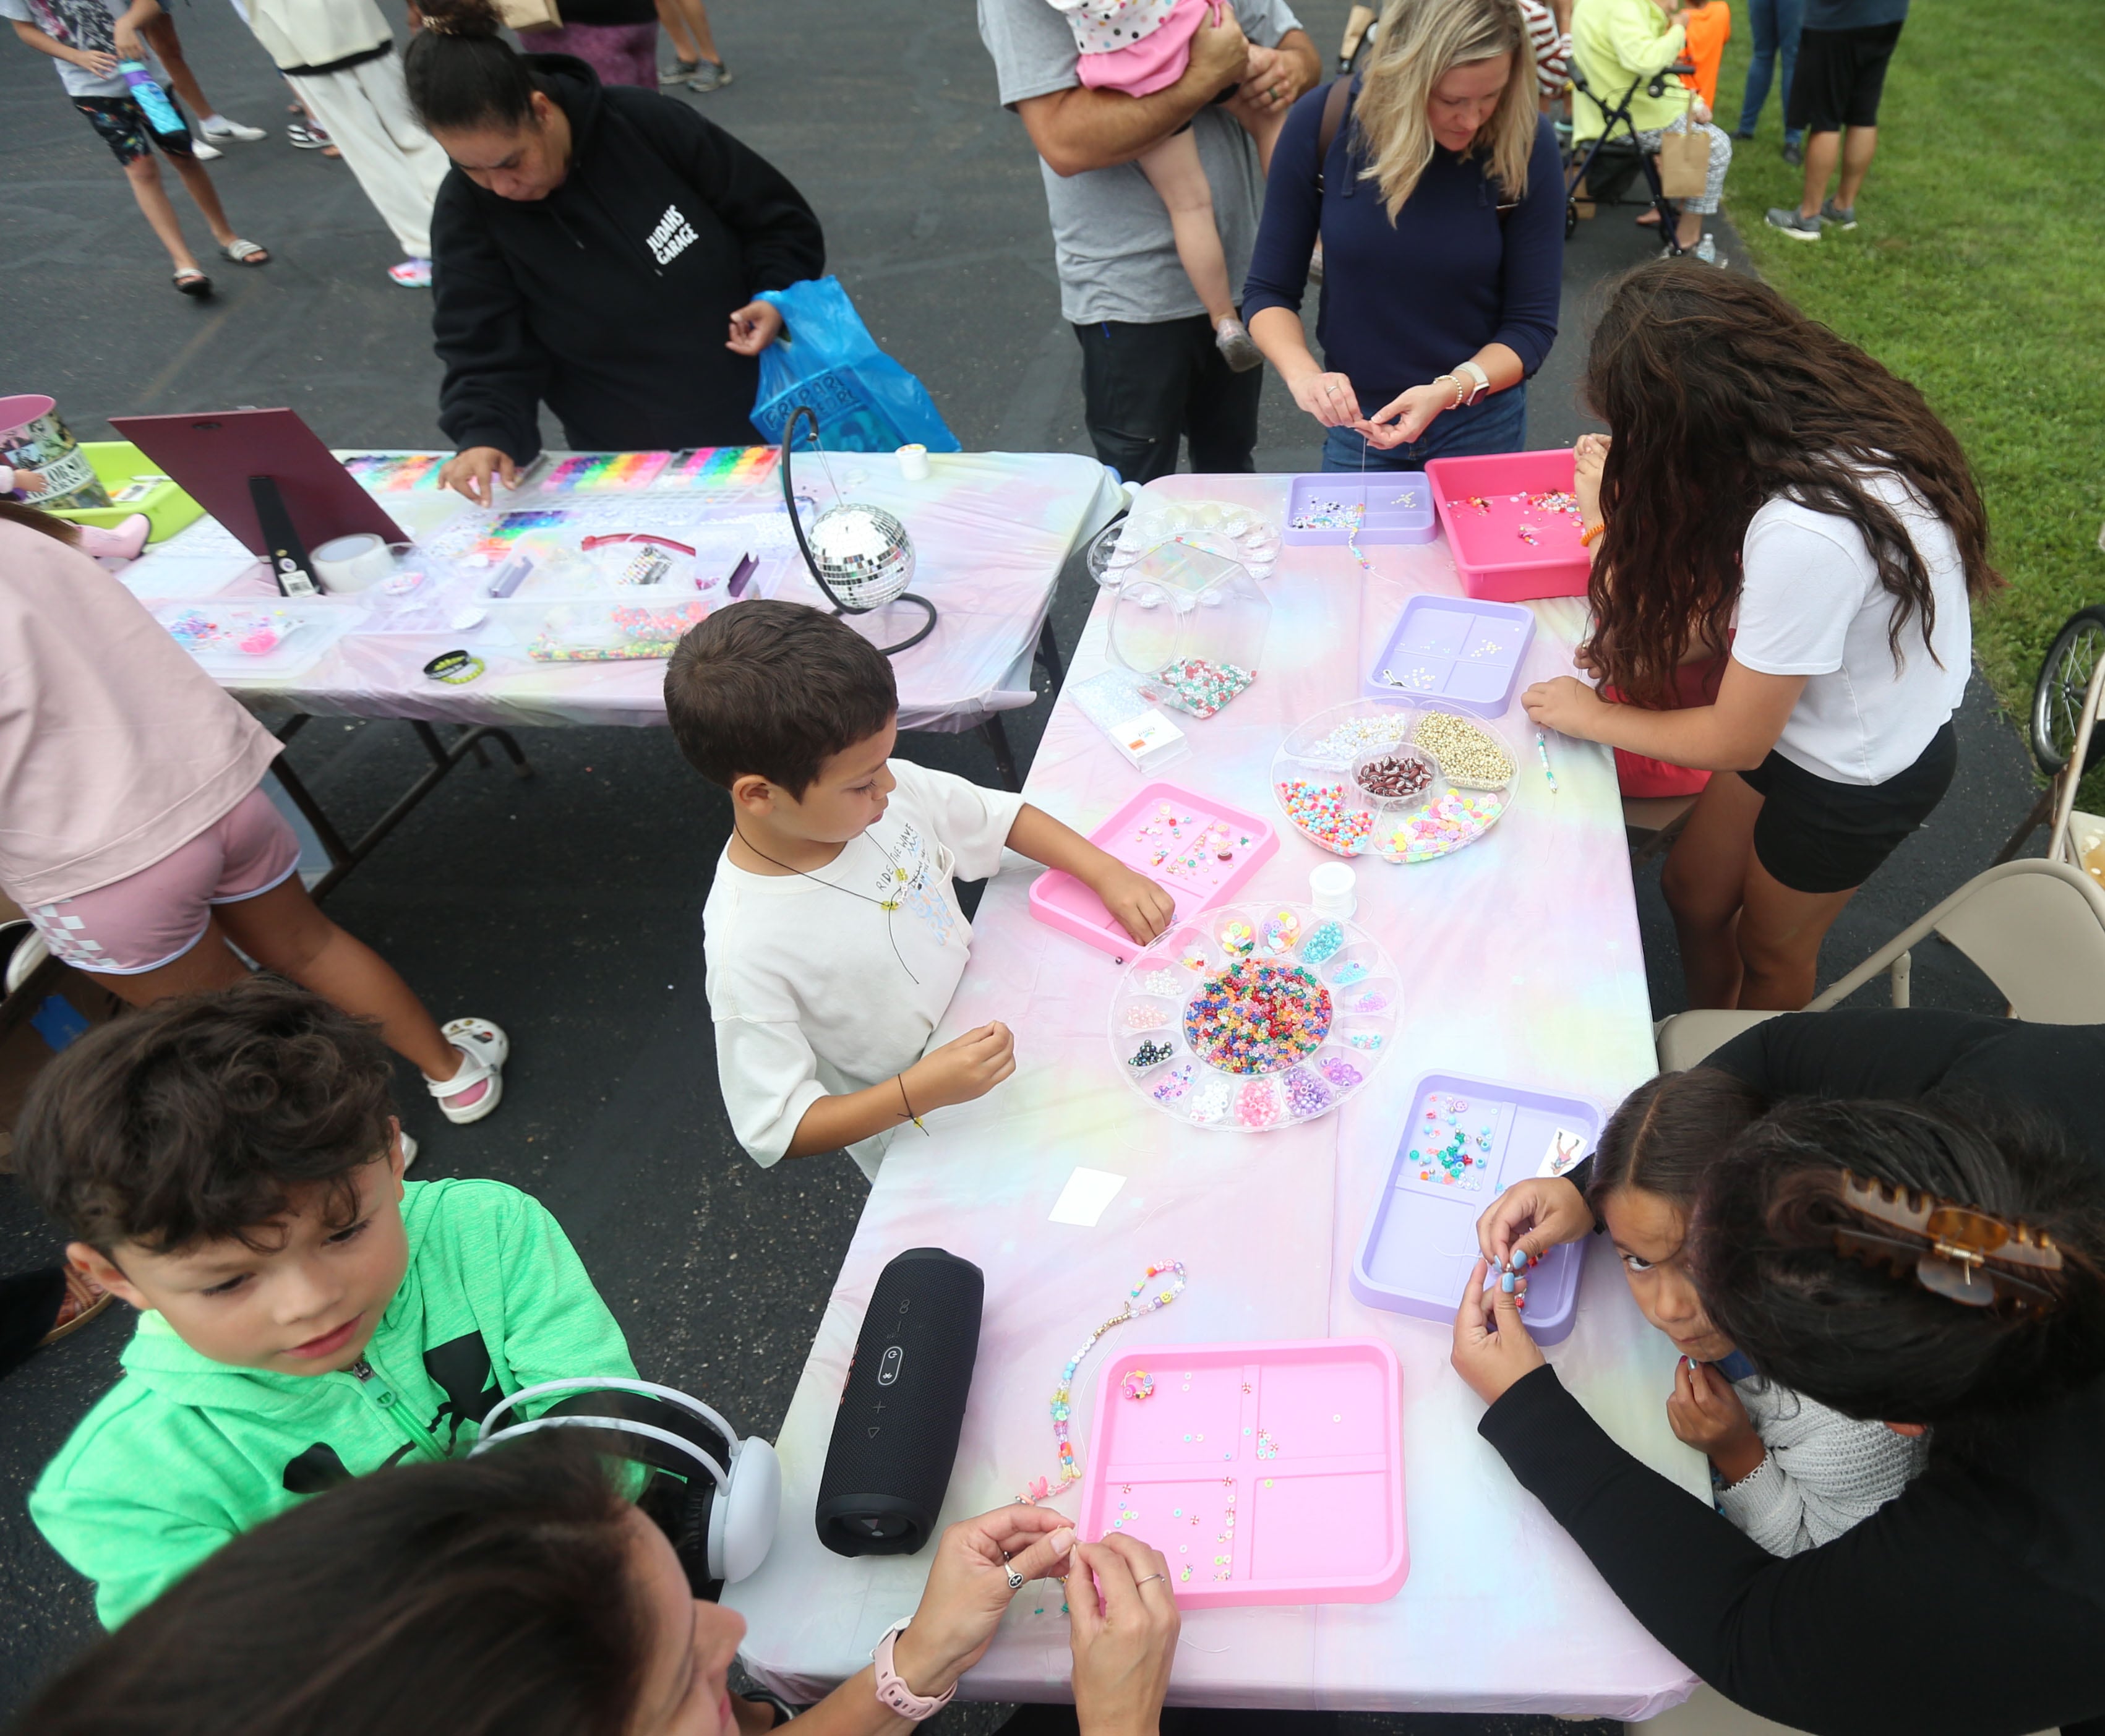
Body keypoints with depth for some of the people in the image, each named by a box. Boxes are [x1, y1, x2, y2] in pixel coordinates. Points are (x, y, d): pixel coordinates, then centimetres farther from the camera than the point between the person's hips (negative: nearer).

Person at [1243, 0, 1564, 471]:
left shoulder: (1526, 141, -15)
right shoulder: (1321, 122, -15)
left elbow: (1532, 322, -11)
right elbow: (1268, 290, -8)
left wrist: (1452, 391, -29)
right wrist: (1303, 375, -27)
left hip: (1481, 425, 0)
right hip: (1354, 422, 1)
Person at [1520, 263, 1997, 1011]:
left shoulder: (1804, 534, -40)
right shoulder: (1825, 417, -15)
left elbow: (1735, 743, -25)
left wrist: (1595, 718, -11)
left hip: (1856, 775, -7)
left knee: (1771, 947, 19)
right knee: (1693, 893, 21)